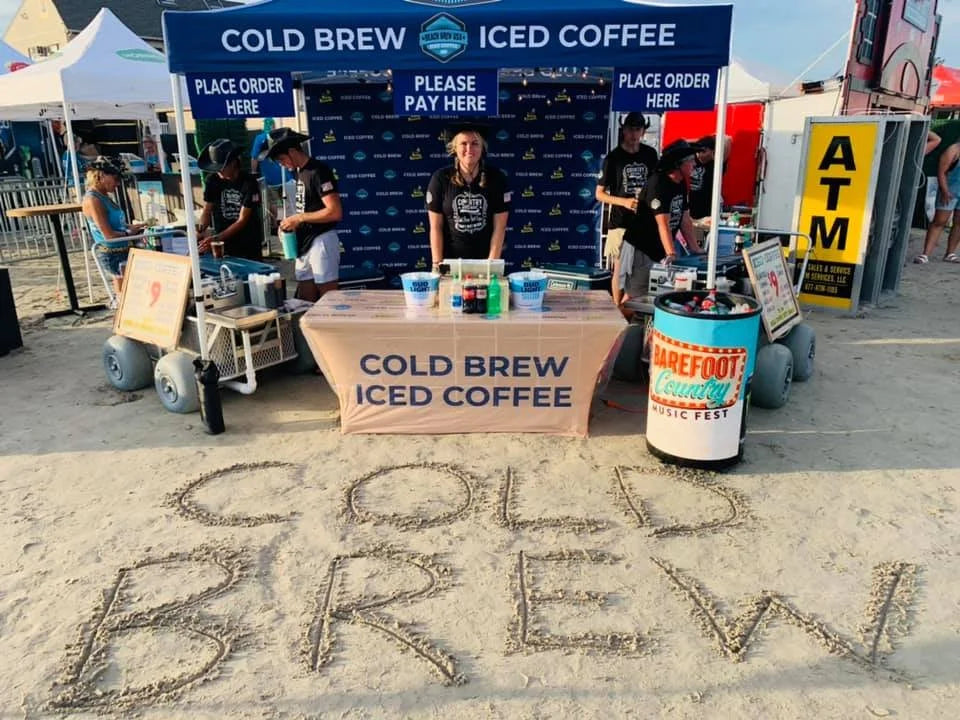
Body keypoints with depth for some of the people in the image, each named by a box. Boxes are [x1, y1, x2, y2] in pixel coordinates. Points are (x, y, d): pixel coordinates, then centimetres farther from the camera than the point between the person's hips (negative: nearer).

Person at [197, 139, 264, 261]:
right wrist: (201, 230, -18)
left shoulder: (249, 182, -13)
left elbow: (242, 221, -15)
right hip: (223, 246, 3)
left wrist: (216, 239, -23)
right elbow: (207, 211, 3)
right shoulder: (212, 180, -2)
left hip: (249, 247, -3)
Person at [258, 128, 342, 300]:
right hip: (305, 242, 9)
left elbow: (335, 212, -22)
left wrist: (299, 218, -17)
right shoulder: (299, 172, 13)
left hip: (322, 241, -9)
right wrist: (291, 223, 6)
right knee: (305, 299, 10)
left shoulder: (318, 171, -14)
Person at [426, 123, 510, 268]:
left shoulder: (496, 178, -3)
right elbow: (435, 227, -2)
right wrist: (437, 263, -9)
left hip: (485, 260, 0)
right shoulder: (440, 178, -3)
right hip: (451, 260, 0)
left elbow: (499, 227, -4)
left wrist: (492, 262, -12)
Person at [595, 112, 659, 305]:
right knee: (620, 269, 0)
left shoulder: (650, 154, 6)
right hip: (620, 222, -3)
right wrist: (624, 202, -18)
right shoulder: (613, 157, -5)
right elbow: (599, 194, -4)